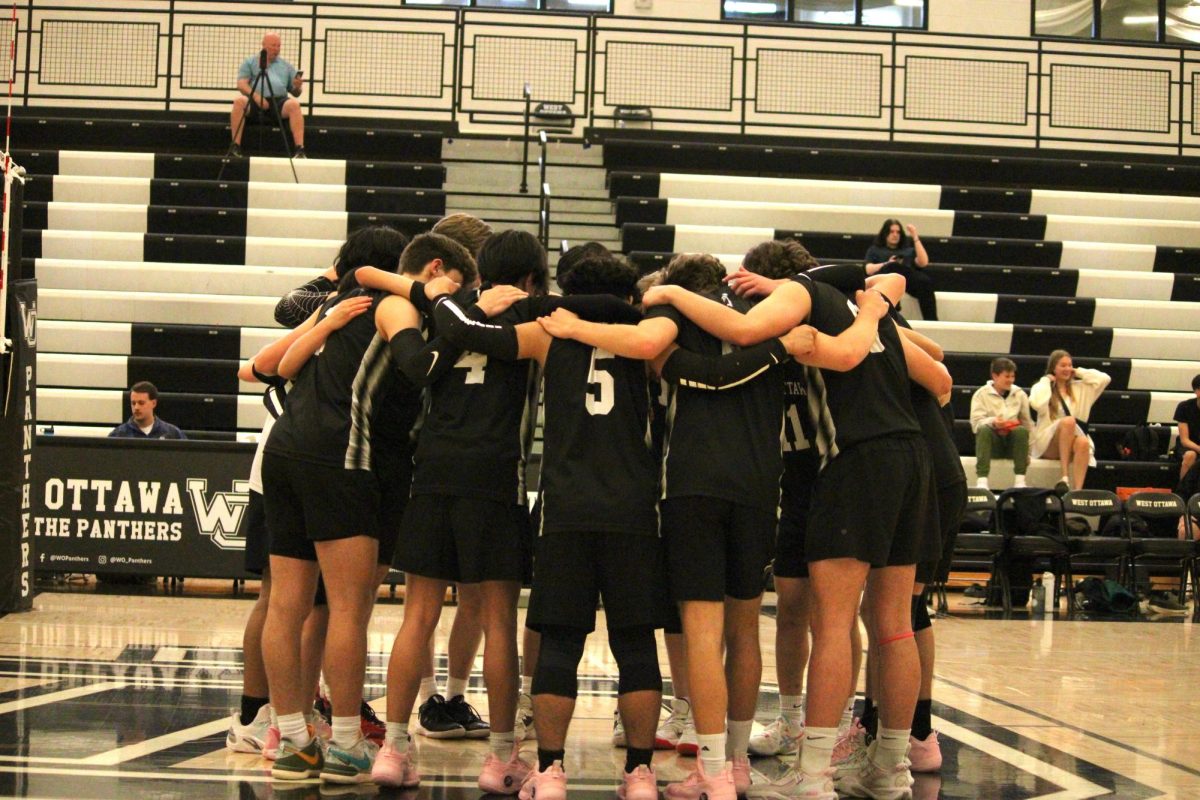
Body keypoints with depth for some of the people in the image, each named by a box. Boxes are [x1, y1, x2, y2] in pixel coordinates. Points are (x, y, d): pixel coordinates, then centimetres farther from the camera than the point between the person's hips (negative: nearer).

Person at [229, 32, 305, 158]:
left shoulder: (286, 66, 24)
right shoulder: (250, 62, 18)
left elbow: (295, 93, 20)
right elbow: (241, 85, 4)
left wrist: (298, 87, -5)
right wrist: (255, 96, -15)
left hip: (278, 101, 1)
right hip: (254, 101, -1)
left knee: (294, 104, -31)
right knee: (239, 101, -33)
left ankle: (299, 149, -38)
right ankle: (235, 147, -34)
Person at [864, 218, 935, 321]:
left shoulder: (908, 250, 36)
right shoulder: (875, 249, 32)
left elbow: (923, 263, 14)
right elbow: (869, 269, 13)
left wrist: (915, 238, 11)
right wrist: (887, 264, -4)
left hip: (909, 280, 2)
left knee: (925, 281, -34)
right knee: (893, 267, -39)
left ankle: (931, 320, -46)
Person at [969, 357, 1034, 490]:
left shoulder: (1020, 394, 11)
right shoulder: (981, 394, 3)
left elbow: (1027, 422, 9)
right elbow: (976, 422, -9)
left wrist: (1029, 448, -2)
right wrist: (992, 422, -29)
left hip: (1013, 444, 2)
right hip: (992, 443, -2)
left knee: (1021, 430, -30)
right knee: (984, 429, -34)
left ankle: (1020, 480, -31)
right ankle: (981, 480, -44)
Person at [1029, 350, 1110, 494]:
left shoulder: (1080, 388, 19)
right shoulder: (1042, 387, 8)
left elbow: (1104, 379, 7)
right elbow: (1037, 404, -16)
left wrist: (1079, 372, 12)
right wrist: (1046, 381, -2)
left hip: (1072, 444, 3)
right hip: (1047, 444, -3)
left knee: (1083, 442, -35)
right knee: (1068, 421, -34)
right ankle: (1064, 477, -39)